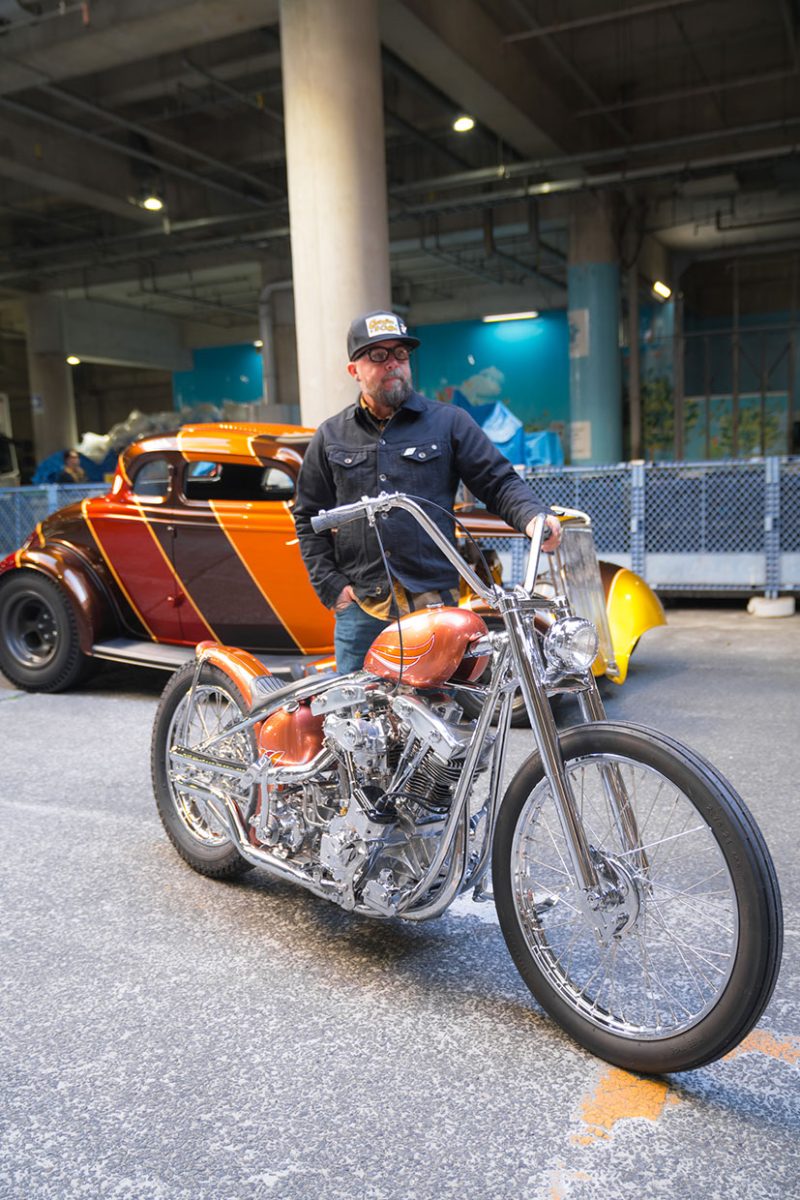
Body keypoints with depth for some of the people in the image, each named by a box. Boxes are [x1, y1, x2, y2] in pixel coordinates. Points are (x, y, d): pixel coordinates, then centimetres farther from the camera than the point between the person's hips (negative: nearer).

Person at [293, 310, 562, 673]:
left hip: (435, 605, -1)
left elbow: (498, 481, 4)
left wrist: (533, 516, -16)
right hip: (359, 609, 2)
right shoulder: (330, 437, 12)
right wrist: (331, 585, 4)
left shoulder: (449, 421, 7)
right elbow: (308, 517, 14)